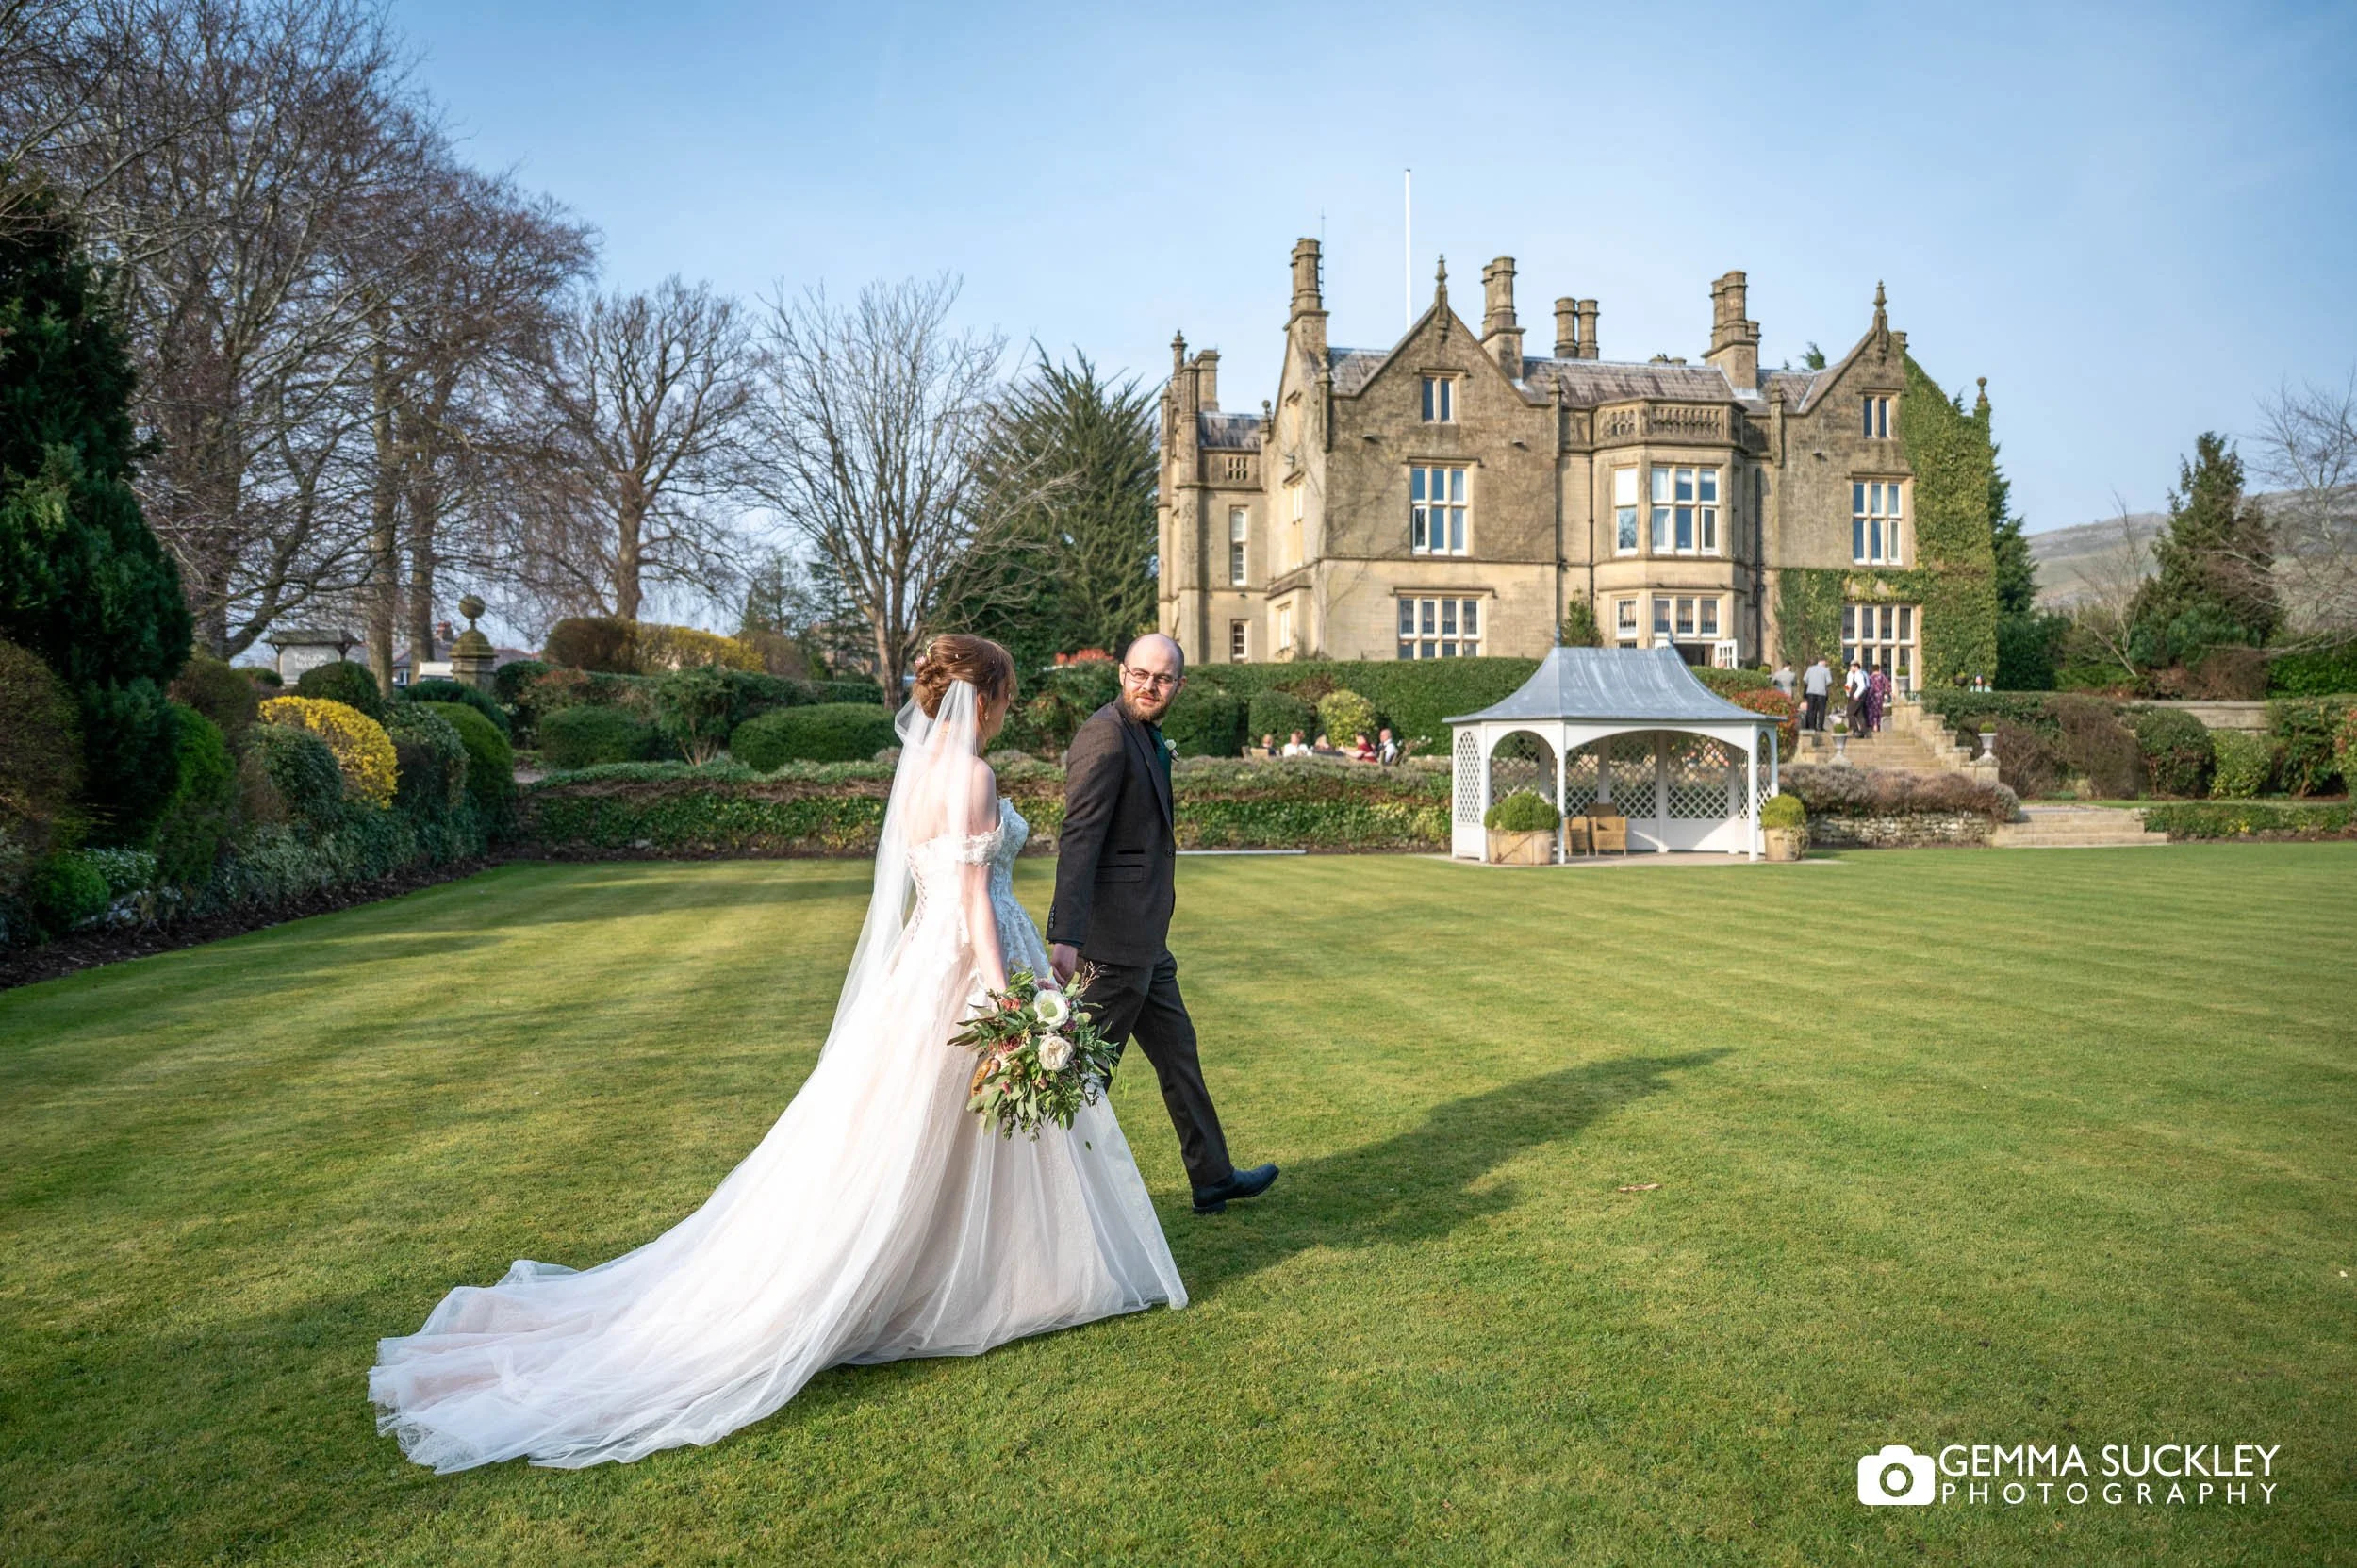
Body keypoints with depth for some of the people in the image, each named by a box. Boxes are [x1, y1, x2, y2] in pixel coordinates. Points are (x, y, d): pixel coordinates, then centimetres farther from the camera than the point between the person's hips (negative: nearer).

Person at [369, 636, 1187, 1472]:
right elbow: (972, 897, -21)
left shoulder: (919, 767, 10)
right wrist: (1004, 1008, -22)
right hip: (969, 970, -9)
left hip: (924, 965, 9)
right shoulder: (968, 774, -17)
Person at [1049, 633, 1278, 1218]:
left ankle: (1212, 1178, 32)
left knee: (1178, 1053, 19)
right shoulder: (1106, 735, -17)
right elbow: (1078, 839, -25)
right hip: (1116, 934, -10)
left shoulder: (1147, 739, 15)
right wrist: (1065, 938, -31)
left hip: (1144, 937, 11)